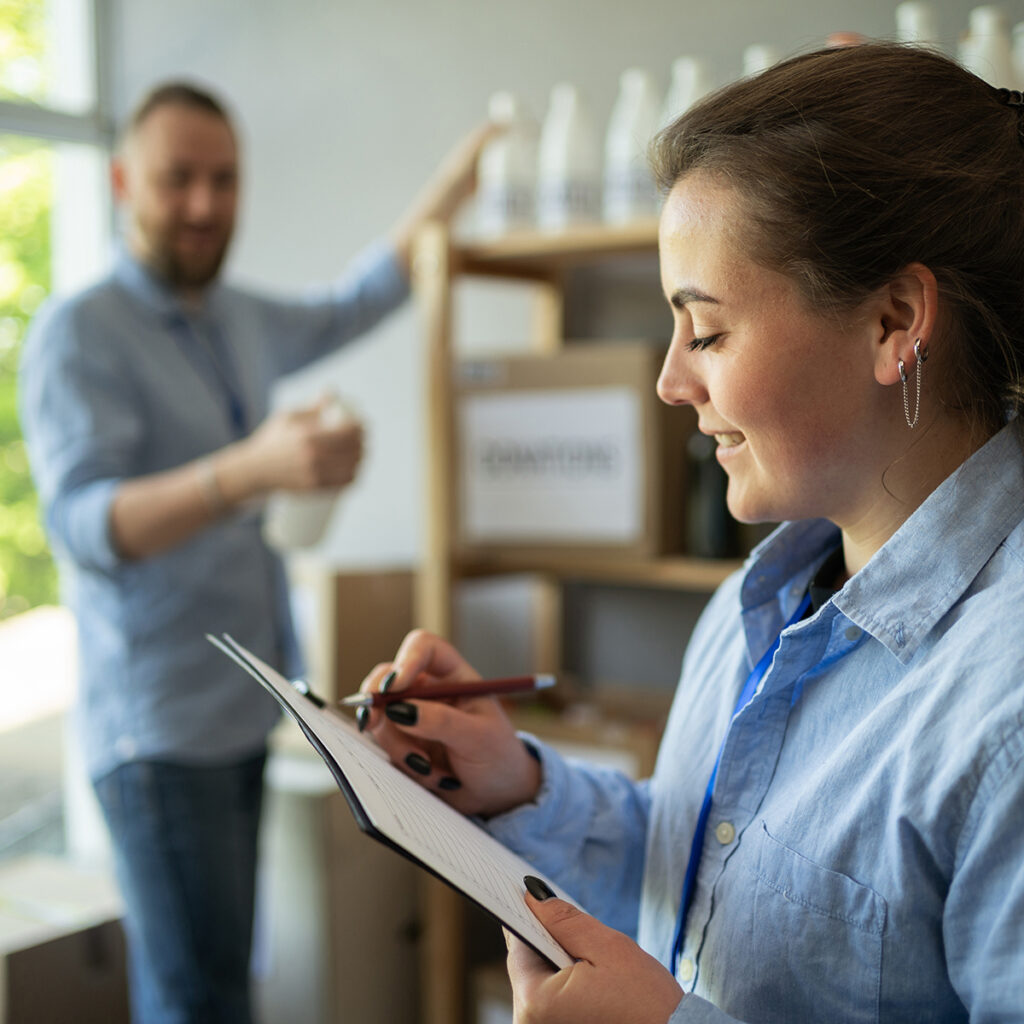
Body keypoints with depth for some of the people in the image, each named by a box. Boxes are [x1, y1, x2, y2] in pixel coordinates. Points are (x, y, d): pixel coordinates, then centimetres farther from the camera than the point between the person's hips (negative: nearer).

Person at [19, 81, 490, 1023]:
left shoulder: (237, 320, 13)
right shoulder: (78, 334, -10)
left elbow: (343, 313, 32)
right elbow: (84, 523, -23)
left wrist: (448, 189, 31)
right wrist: (251, 469, -39)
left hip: (242, 714, 7)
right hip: (158, 726, -7)